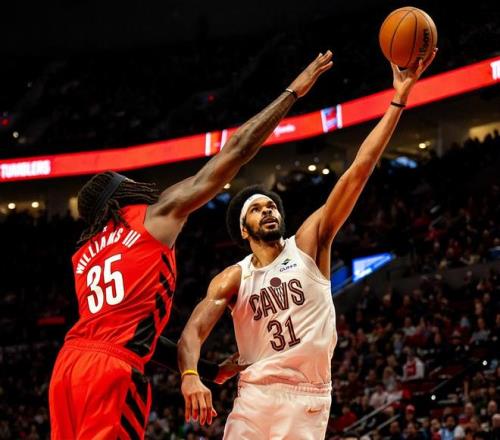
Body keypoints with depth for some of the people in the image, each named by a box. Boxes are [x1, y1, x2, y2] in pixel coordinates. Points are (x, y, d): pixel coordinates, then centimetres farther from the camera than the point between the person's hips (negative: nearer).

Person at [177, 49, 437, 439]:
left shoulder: (308, 245, 3)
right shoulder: (232, 279, 6)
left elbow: (358, 171, -4)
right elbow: (193, 332, -7)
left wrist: (399, 100, -10)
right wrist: (190, 375, -31)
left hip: (310, 399, 0)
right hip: (256, 394, 1)